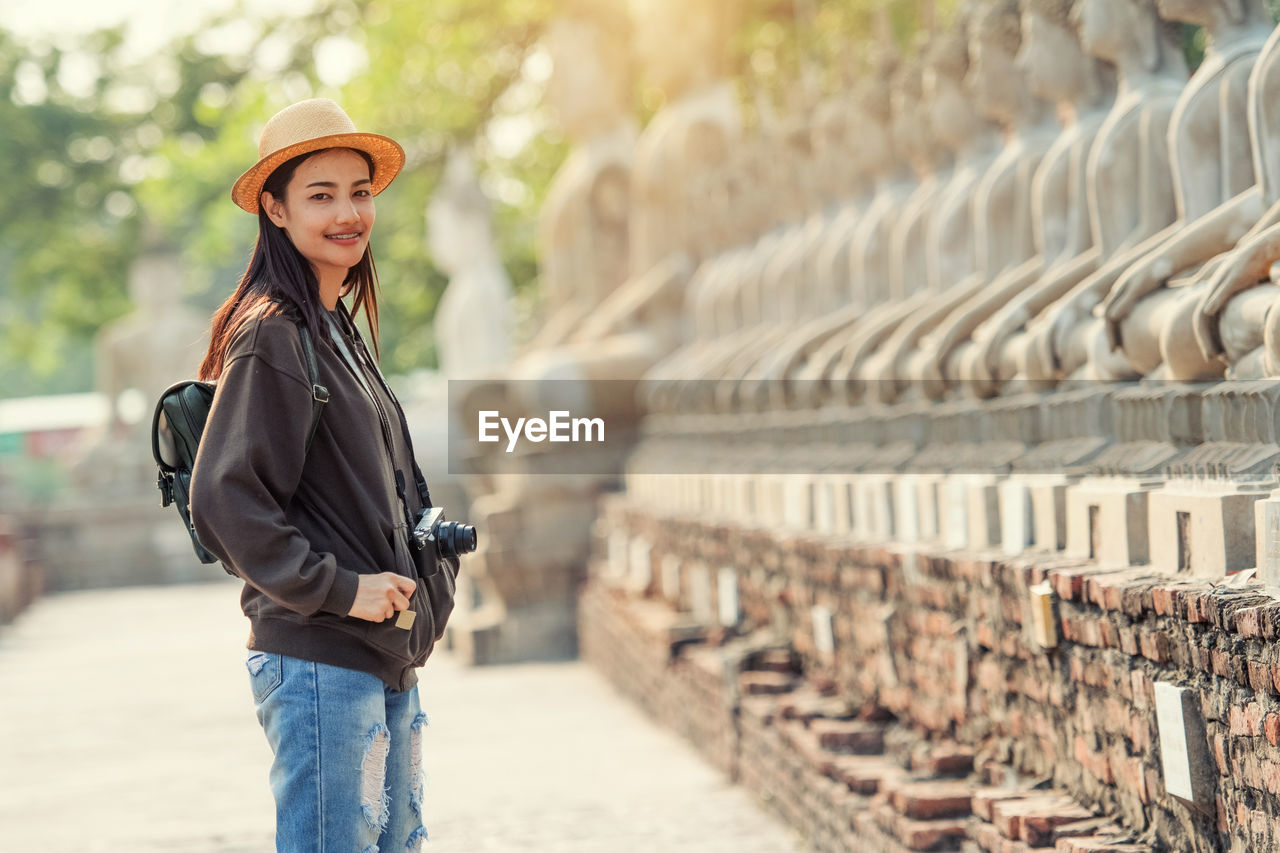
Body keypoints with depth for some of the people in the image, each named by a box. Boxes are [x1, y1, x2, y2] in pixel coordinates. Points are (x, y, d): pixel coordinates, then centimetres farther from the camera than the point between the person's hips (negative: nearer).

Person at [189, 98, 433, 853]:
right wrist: (336, 587, -17)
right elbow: (224, 499, -18)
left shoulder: (339, 332, 16)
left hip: (386, 657, 9)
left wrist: (424, 554, 12)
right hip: (317, 657, -9)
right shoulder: (271, 336, -12)